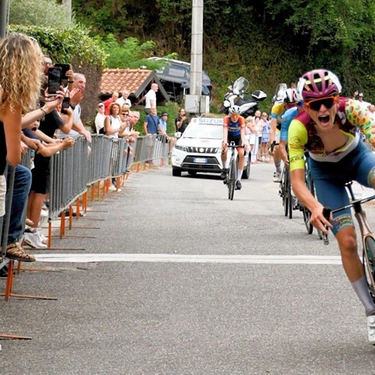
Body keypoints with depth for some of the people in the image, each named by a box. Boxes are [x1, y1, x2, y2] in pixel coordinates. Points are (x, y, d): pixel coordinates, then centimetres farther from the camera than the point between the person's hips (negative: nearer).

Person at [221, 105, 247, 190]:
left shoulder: (241, 119, -27)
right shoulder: (226, 119, -28)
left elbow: (242, 132, -35)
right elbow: (225, 131, -38)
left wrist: (244, 143, -53)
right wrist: (225, 142, -56)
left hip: (238, 137, 1)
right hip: (229, 136, 0)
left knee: (242, 154, -21)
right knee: (224, 150, -31)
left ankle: (238, 179, -17)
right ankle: (224, 168, -3)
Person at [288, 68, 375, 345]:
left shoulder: (351, 109, -34)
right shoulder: (299, 127, -34)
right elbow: (297, 179, -36)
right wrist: (315, 207, -56)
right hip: (326, 172, 0)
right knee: (347, 241, -11)